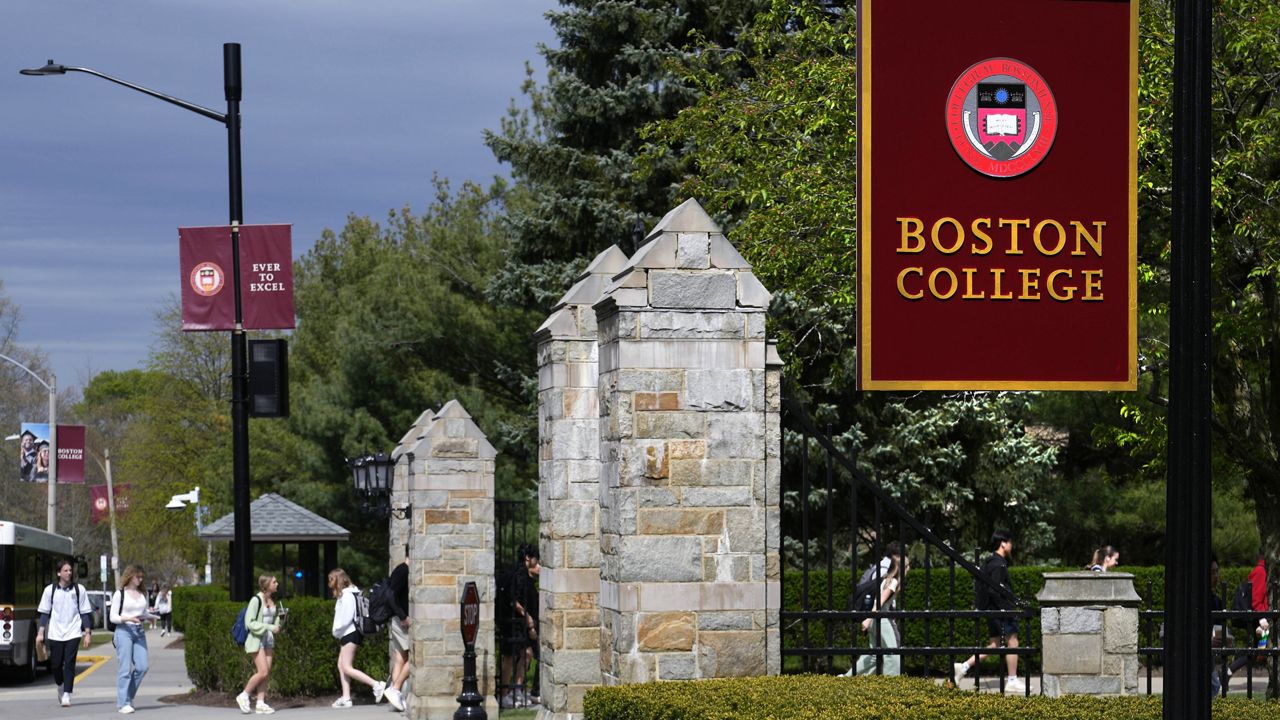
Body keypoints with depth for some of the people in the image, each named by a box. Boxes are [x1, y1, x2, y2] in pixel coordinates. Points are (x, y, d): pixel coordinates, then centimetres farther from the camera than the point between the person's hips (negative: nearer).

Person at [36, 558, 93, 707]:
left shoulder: (79, 589, 3)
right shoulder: (50, 590, 3)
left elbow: (85, 612, 6)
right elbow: (44, 613, 7)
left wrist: (88, 633, 0)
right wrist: (41, 633, 1)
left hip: (73, 633, -1)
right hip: (55, 633, 1)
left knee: (69, 664, -10)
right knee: (56, 664, 4)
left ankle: (67, 694, -8)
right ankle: (61, 687, 31)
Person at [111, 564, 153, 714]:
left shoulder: (142, 594, 13)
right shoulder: (119, 594, -2)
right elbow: (113, 617, -4)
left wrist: (147, 617, -3)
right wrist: (128, 618, -19)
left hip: (139, 631, 5)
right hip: (124, 630, -5)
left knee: (142, 667, -3)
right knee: (125, 668, -7)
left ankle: (128, 697, 17)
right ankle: (123, 703, -3)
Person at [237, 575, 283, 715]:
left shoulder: (272, 600, 8)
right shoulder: (256, 600, -15)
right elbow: (249, 622, -17)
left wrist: (277, 625, 2)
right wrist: (269, 627, -20)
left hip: (268, 639, 7)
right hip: (257, 639, -7)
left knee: (266, 673, 2)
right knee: (263, 672, -12)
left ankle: (261, 703, 4)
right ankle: (243, 696, 4)